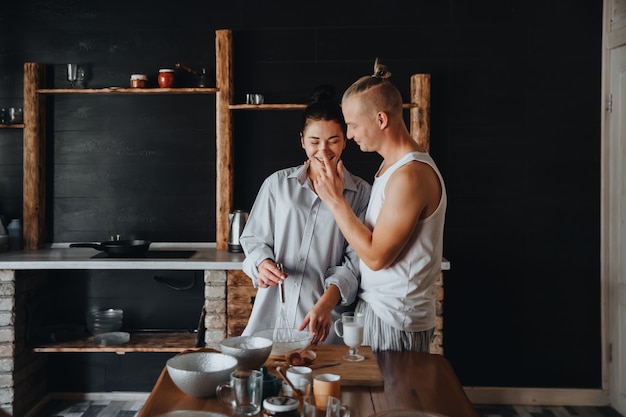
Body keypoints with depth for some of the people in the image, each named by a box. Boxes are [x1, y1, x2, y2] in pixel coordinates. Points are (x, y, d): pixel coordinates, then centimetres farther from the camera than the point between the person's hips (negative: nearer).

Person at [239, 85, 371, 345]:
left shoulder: (360, 193, 1)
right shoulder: (278, 183, 8)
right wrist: (262, 263, -10)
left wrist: (326, 304, -18)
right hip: (273, 311, 2)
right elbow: (254, 238, 12)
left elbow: (355, 262, -3)